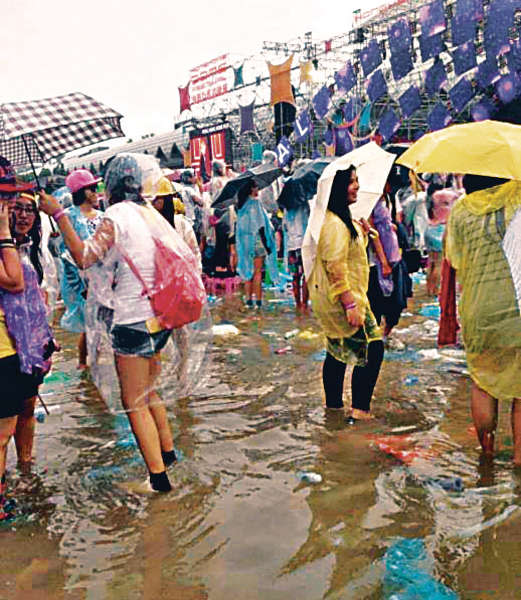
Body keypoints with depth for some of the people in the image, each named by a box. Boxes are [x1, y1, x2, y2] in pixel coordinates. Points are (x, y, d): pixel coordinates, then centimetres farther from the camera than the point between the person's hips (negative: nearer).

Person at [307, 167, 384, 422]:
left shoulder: (342, 219, 14)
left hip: (332, 300, 11)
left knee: (339, 350, 17)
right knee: (372, 347, -7)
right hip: (342, 298, -11)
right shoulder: (334, 223, -20)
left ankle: (333, 405, 29)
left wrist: (361, 234, 10)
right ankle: (360, 409, -2)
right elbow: (335, 266, -26)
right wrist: (350, 304, -27)